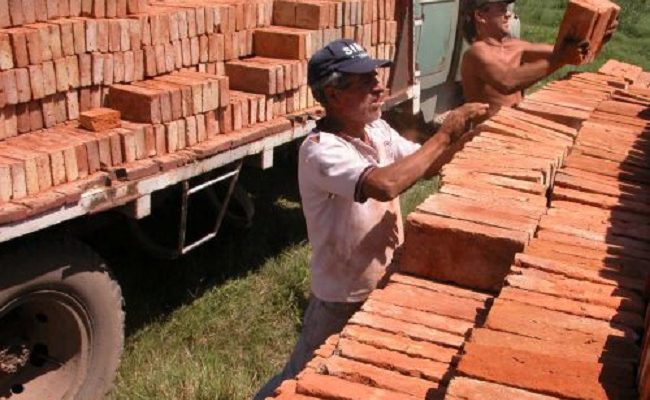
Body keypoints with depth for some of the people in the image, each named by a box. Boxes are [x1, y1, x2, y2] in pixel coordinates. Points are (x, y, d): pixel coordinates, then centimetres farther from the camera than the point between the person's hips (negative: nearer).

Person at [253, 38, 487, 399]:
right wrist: (444, 136, -32)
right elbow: (385, 184, -42)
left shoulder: (379, 130, -2)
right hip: (343, 301, -7)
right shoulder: (320, 150, -28)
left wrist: (459, 135, -11)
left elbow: (425, 166, 8)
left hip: (386, 287, 7)